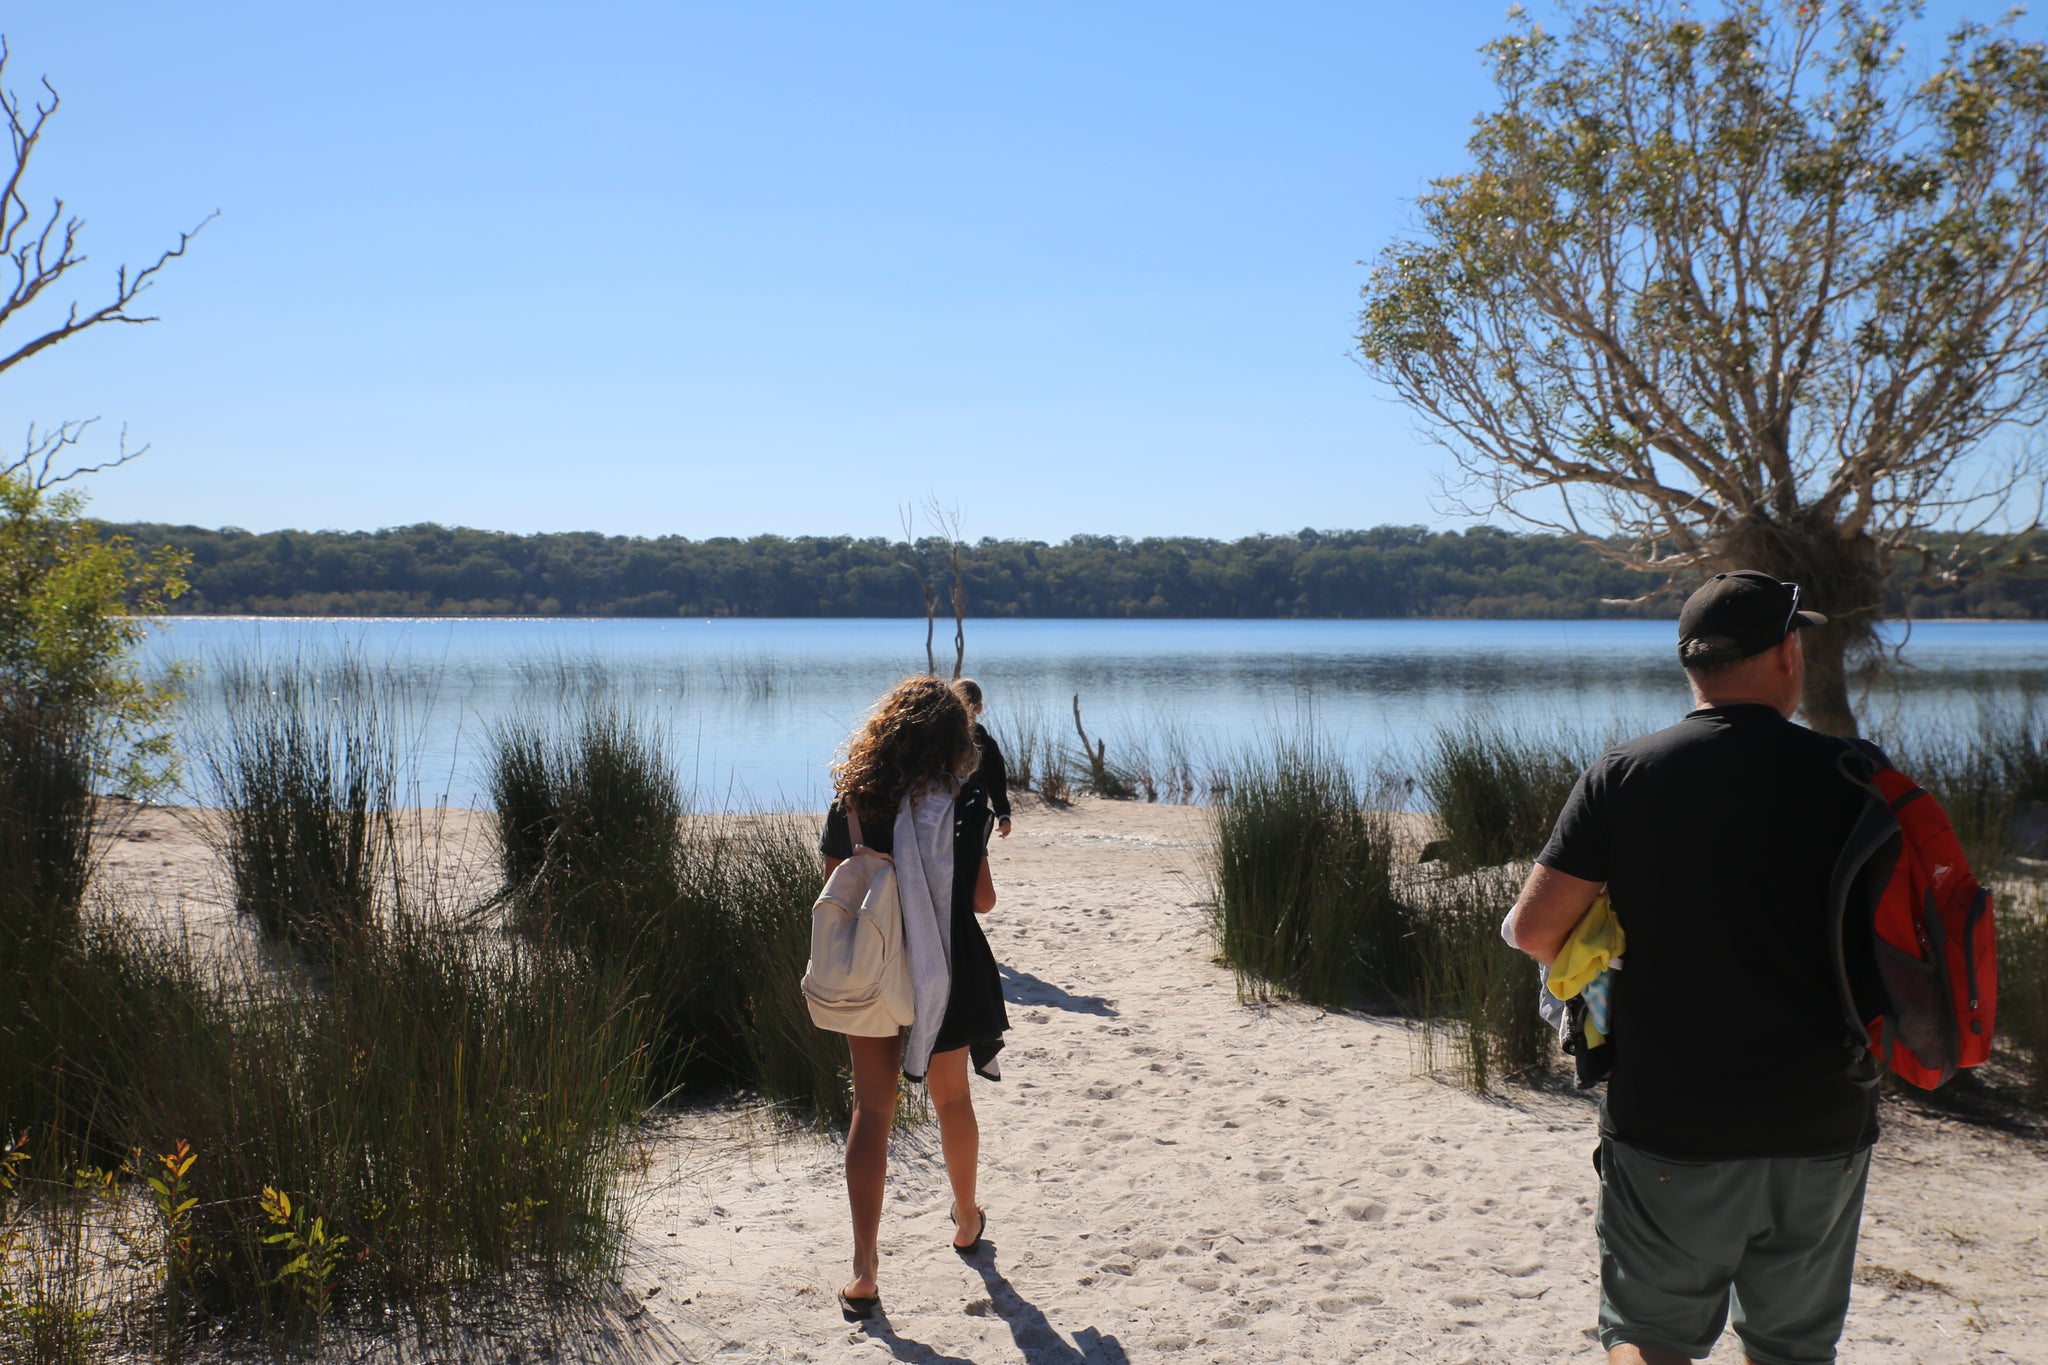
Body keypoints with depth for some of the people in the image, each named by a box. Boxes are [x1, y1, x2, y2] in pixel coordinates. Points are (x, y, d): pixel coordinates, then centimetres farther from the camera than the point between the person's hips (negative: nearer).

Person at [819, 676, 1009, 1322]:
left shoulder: (850, 804, -7)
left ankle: (863, 1269, -3)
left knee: (871, 1109, 5)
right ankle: (967, 1220, 42)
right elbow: (983, 900, -7)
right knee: (951, 1098, 20)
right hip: (944, 976, -1)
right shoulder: (959, 811, -14)